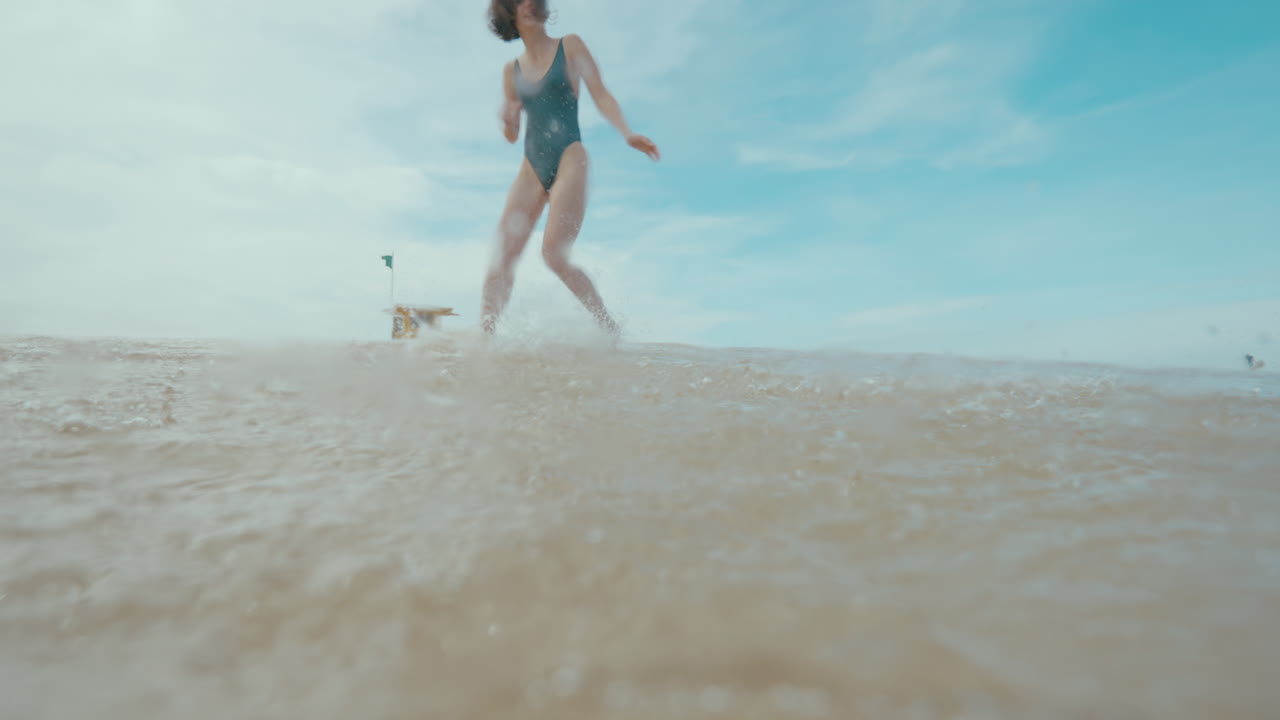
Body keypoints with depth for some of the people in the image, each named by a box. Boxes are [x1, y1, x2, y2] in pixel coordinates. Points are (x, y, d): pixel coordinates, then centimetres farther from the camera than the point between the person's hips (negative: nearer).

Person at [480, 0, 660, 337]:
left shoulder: (570, 46, 9)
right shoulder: (512, 69, 18)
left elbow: (600, 94, 0)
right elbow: (511, 135, 18)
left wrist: (627, 133, -18)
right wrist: (508, 121, -6)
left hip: (569, 160, -5)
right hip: (531, 167, 5)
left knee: (554, 255, -18)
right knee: (502, 255, -8)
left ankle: (610, 328, -6)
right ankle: (484, 334, -8)